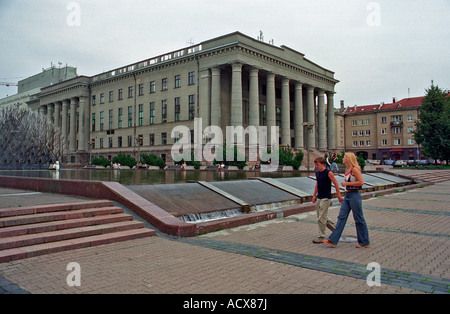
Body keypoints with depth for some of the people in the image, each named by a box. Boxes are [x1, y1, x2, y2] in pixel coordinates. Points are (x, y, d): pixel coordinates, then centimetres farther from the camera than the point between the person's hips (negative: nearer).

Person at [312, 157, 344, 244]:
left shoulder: (329, 173, -12)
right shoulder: (317, 173, 10)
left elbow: (336, 184, -9)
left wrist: (339, 196, -8)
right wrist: (314, 195, 20)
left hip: (326, 198, -8)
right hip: (319, 198, 8)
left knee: (321, 218, -7)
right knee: (324, 217, 14)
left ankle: (321, 237, 2)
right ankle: (336, 228, 32)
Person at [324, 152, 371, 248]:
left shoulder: (354, 169, -14)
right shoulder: (347, 169, 13)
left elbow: (361, 182, -20)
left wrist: (347, 183, -17)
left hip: (354, 196, -9)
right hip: (347, 195, 9)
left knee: (359, 219, 3)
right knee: (341, 217, 5)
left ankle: (365, 242, 17)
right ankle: (333, 240, 4)